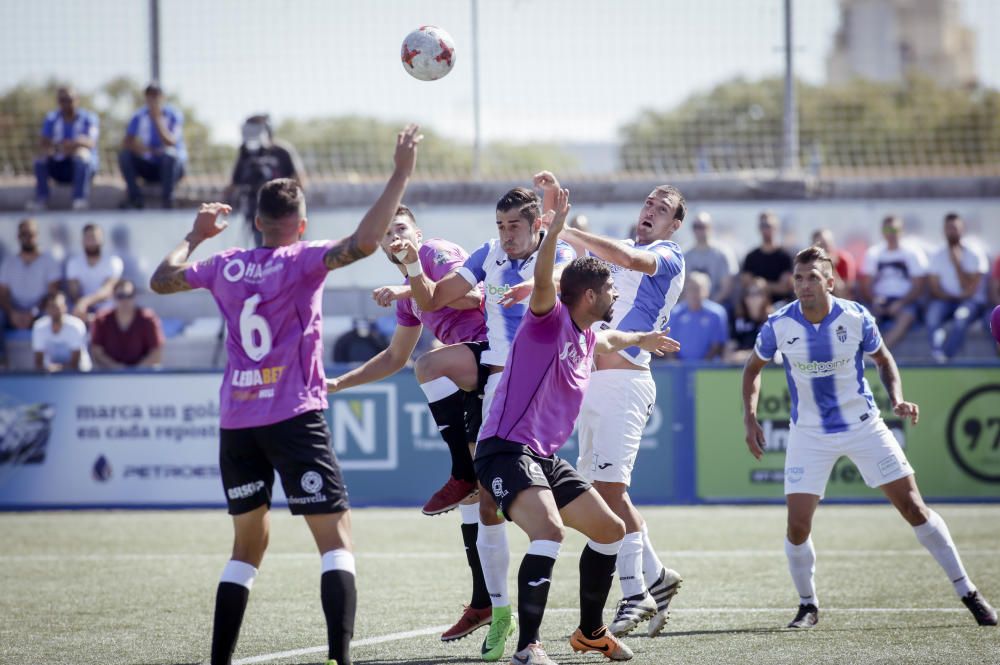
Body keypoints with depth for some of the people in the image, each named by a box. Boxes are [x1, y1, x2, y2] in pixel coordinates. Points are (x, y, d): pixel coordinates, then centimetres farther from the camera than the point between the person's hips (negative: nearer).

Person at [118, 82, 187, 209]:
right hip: (148, 167, 3)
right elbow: (126, 143, -7)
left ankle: (167, 197, -24)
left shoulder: (174, 114, -10)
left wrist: (157, 119, -27)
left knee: (170, 154, -37)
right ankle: (136, 197, -17)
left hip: (172, 166, -3)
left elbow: (170, 143, -25)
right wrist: (139, 148, -29)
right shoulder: (139, 116, -1)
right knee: (124, 155, -21)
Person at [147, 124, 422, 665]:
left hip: (236, 422, 5)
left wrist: (195, 235, 34)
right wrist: (400, 175, -15)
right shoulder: (301, 261, -6)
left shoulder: (224, 266, 7)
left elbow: (161, 279, 21)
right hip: (293, 415, -5)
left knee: (248, 544, 17)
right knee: (336, 538, -6)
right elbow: (365, 241, -20)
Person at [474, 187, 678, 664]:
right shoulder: (549, 319, -9)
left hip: (544, 458, 10)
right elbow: (542, 278, -32)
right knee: (549, 531, -31)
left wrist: (640, 339, 60)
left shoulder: (586, 339, 16)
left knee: (610, 530, 16)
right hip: (506, 450, -10)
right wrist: (556, 226, -43)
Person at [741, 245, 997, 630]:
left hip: (863, 425, 0)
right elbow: (753, 368, 6)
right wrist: (750, 418, -5)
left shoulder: (856, 318, -13)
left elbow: (883, 359, 6)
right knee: (797, 524, -11)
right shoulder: (779, 326, -13)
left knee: (912, 505, -2)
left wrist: (897, 399, -10)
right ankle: (808, 605, 12)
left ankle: (968, 593, 8)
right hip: (809, 435, 0)